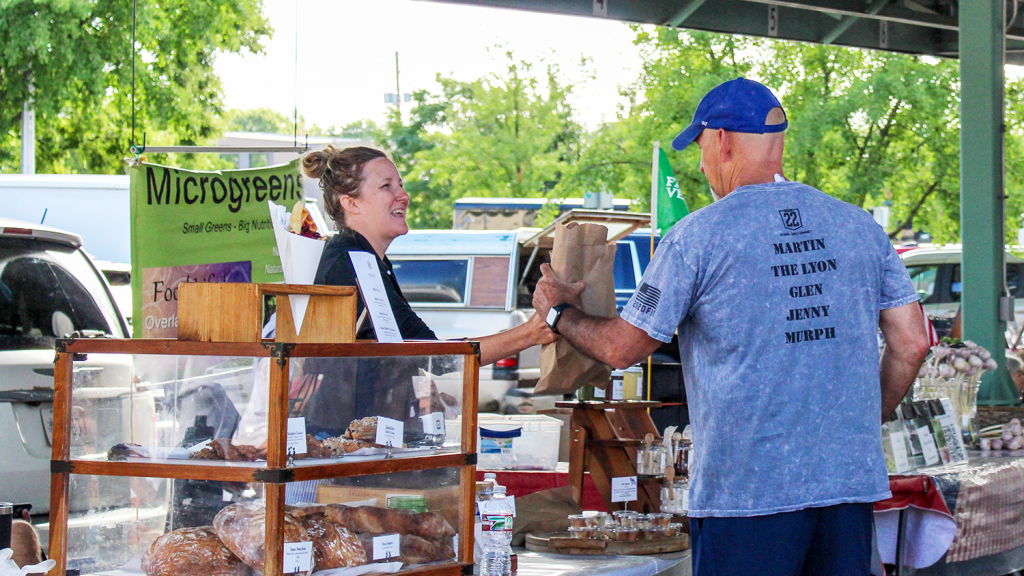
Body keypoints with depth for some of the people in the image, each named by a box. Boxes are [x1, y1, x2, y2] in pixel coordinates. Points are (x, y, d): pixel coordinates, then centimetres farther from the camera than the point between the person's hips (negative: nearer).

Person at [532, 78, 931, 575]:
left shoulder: (699, 236, -4)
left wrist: (558, 311, 21)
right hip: (851, 480, 4)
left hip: (748, 490, -4)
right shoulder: (860, 226, 9)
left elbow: (621, 348, 2)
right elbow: (911, 343, 9)